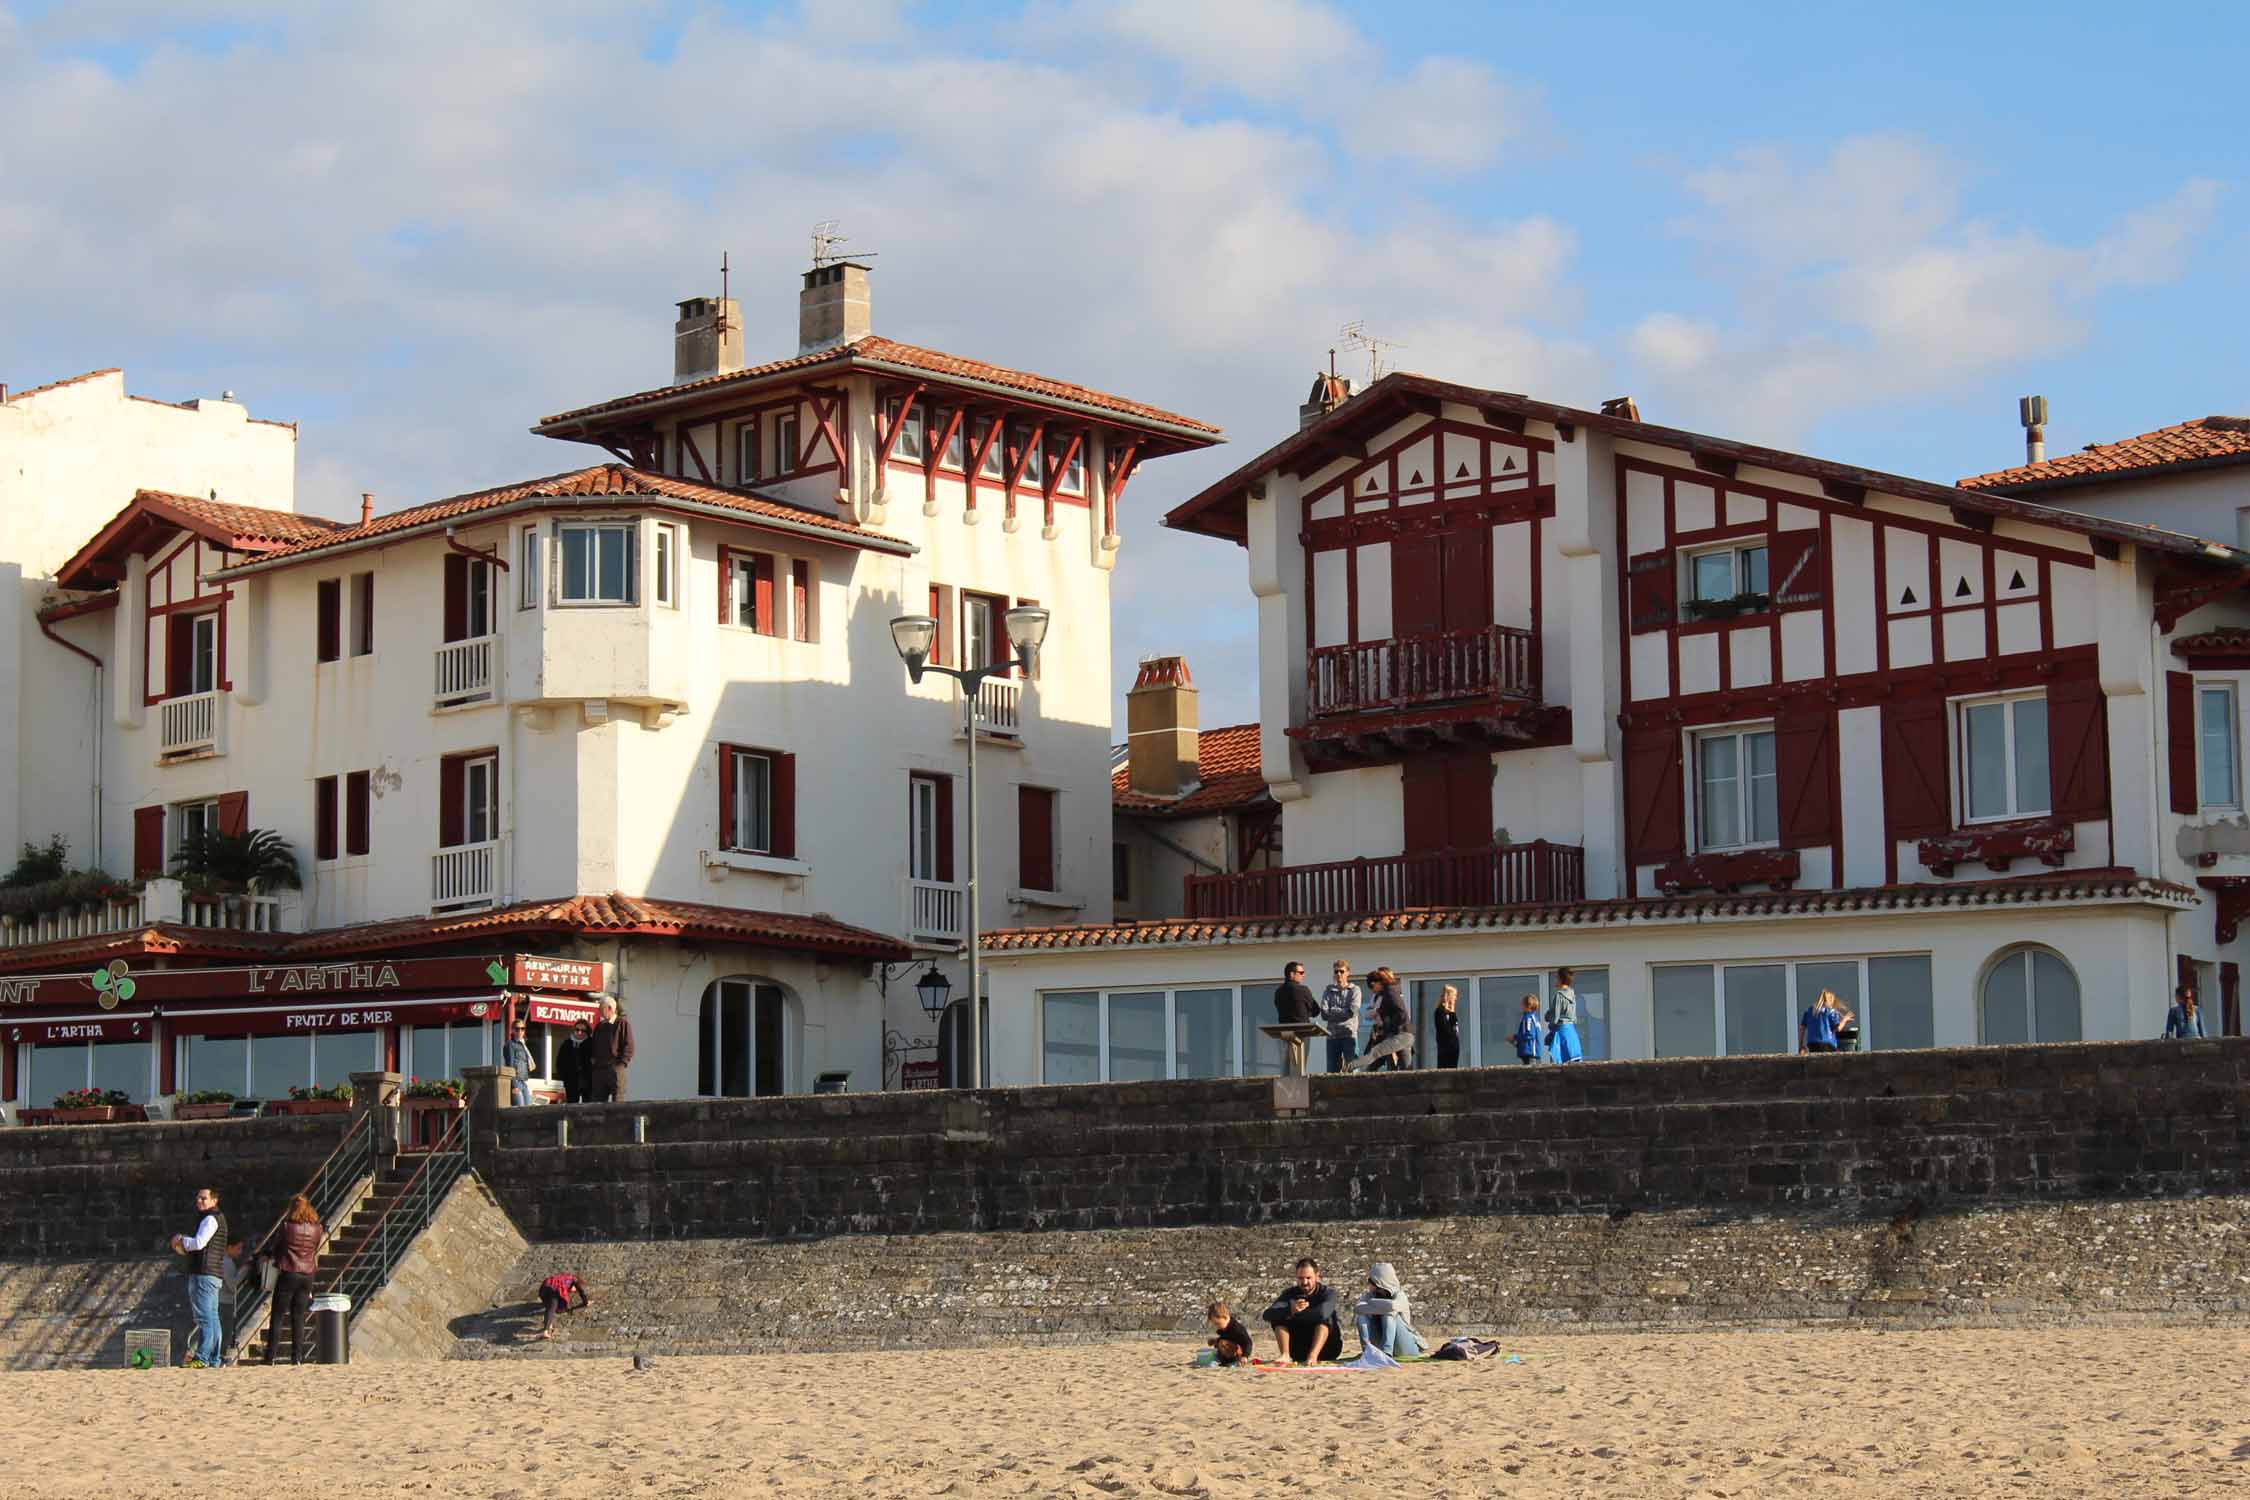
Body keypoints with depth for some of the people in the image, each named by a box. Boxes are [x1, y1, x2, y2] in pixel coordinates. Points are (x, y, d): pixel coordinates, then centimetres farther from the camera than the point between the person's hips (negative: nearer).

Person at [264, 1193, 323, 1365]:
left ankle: (270, 1356, 1)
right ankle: (297, 1356, 3)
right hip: (308, 1275, 4)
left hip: (288, 1273, -4)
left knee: (277, 1317, 3)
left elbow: (278, 1248, 0)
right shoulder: (317, 1228, 2)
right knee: (299, 1318, 9)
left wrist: (274, 1257, 21)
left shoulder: (287, 1225, -9)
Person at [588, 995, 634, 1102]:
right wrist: (592, 1060, 9)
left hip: (616, 1069, -6)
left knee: (617, 1102, -8)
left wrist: (622, 1062, -14)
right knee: (597, 1101, 3)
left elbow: (629, 1046, -6)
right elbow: (592, 1046, 25)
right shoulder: (599, 1026, 20)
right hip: (599, 1069, 6)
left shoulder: (623, 1023, 0)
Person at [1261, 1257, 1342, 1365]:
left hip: (1326, 1349, -3)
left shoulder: (1328, 1292, -11)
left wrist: (1296, 1314, -25)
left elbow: (1323, 1313, -35)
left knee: (1324, 1318, -29)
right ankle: (1286, 1355, -33)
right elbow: (1268, 1314, -22)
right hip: (1300, 1351, 3)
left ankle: (1313, 1356, -48)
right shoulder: (1290, 1293, -4)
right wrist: (1290, 1311, -42)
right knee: (1278, 1317, -15)